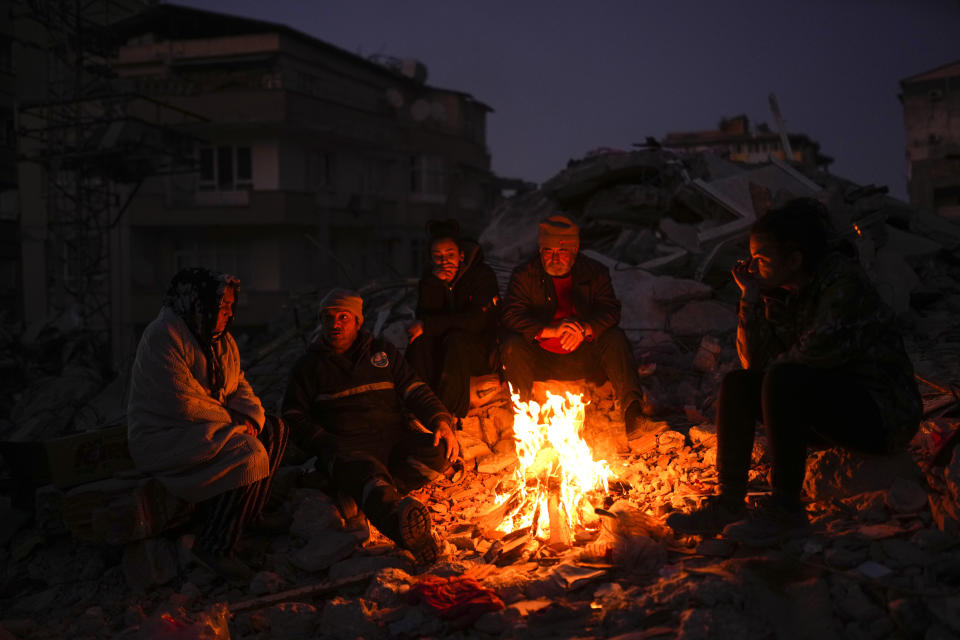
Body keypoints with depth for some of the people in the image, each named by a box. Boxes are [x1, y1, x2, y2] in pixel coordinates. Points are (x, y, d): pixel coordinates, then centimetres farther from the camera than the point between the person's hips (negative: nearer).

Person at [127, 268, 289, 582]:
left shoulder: (221, 339, 11)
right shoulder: (163, 337, -20)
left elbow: (239, 385, 12)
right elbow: (182, 403, -26)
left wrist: (251, 416, -10)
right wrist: (232, 421, -17)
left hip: (205, 428, 10)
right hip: (163, 436, -10)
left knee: (274, 429, 6)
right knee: (248, 453, -28)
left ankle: (251, 512, 17)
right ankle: (214, 546, -20)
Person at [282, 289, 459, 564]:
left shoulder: (382, 352, 21)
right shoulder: (310, 365, 16)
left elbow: (415, 391, 16)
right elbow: (294, 417, 12)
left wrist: (440, 420, -5)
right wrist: (327, 444, -5)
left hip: (394, 439, 4)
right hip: (346, 446, -3)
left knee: (440, 452, -29)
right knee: (363, 468, -41)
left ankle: (360, 496, -32)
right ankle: (399, 519, -73)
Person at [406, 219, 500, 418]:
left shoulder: (482, 274, -11)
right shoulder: (430, 277, 3)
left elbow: (476, 321, -23)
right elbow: (423, 317, -9)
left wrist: (428, 325, -24)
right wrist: (434, 282, -23)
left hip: (481, 352, -4)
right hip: (443, 352, 4)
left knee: (456, 339, -35)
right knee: (420, 339, -25)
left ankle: (448, 412, -33)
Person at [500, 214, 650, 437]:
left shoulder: (595, 273, 3)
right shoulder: (524, 275, -2)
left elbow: (610, 311, -10)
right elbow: (512, 317, -15)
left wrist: (584, 329, -33)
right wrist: (552, 331, -31)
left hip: (583, 359, 1)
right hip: (540, 359, -1)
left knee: (615, 338, -24)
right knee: (513, 346, -29)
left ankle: (632, 408, -30)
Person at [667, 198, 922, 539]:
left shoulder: (844, 282, -17)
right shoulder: (782, 293, 6)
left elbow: (816, 354, -28)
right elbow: (755, 361, 1)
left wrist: (778, 364, -8)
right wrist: (752, 299, -7)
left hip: (882, 412, -8)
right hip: (830, 410, 8)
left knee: (782, 380, -30)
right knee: (737, 384, -4)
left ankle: (785, 508, -22)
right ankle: (729, 503, -8)